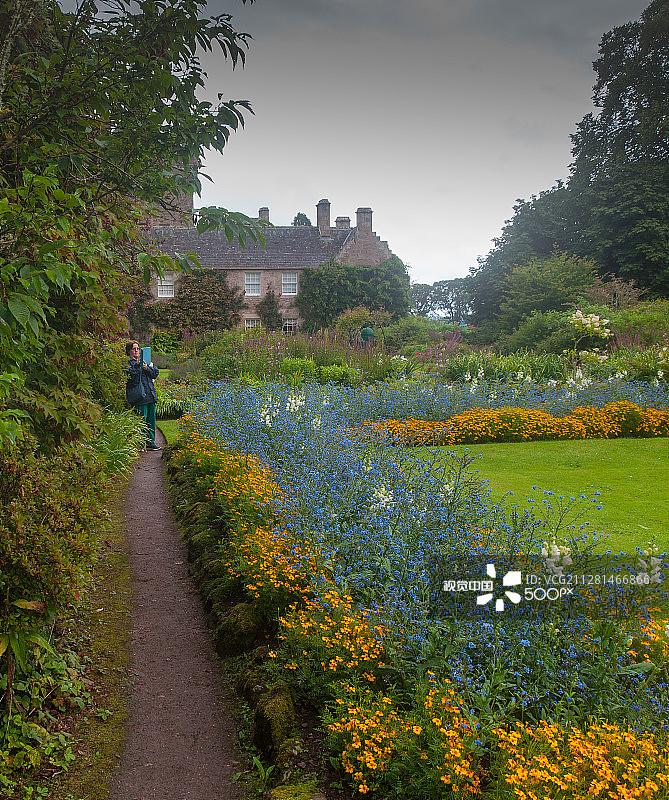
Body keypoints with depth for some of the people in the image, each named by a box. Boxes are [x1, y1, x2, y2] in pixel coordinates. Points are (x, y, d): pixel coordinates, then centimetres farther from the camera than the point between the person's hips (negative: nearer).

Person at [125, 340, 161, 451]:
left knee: (151, 419, 10)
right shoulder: (127, 362, -1)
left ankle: (151, 443, 19)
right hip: (139, 396, -7)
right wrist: (137, 365, -20)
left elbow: (155, 373, 10)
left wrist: (147, 368, -7)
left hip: (150, 395, 7)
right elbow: (130, 377, -15)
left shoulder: (144, 360, 18)